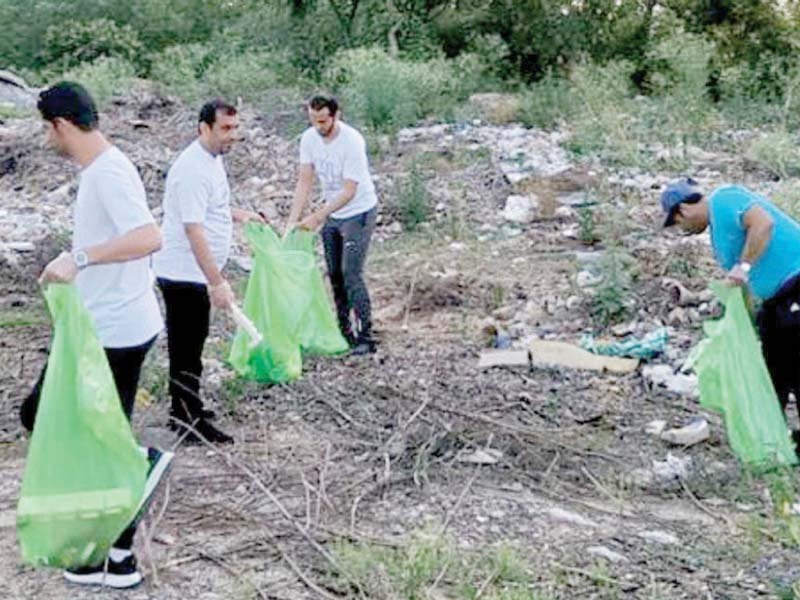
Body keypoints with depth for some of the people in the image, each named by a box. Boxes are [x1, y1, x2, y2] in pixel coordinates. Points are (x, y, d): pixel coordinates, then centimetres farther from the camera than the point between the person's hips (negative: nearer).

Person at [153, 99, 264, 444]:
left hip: (195, 273, 10)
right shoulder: (193, 169, -23)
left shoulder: (212, 159, 9)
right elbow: (194, 230, -29)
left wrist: (238, 214, 15)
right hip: (184, 275, -10)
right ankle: (191, 423, 9)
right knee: (187, 348, 0)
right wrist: (217, 282, -30)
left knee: (188, 345, 19)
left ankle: (183, 410, 31)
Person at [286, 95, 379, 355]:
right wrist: (292, 221, -14)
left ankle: (365, 336, -4)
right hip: (331, 213, 7)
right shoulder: (309, 138, -8)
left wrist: (317, 217, -31)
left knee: (351, 275, -12)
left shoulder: (352, 142, -26)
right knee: (334, 275, 11)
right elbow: (304, 182, -6)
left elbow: (349, 192, -27)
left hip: (358, 213, -6)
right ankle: (344, 331, 23)